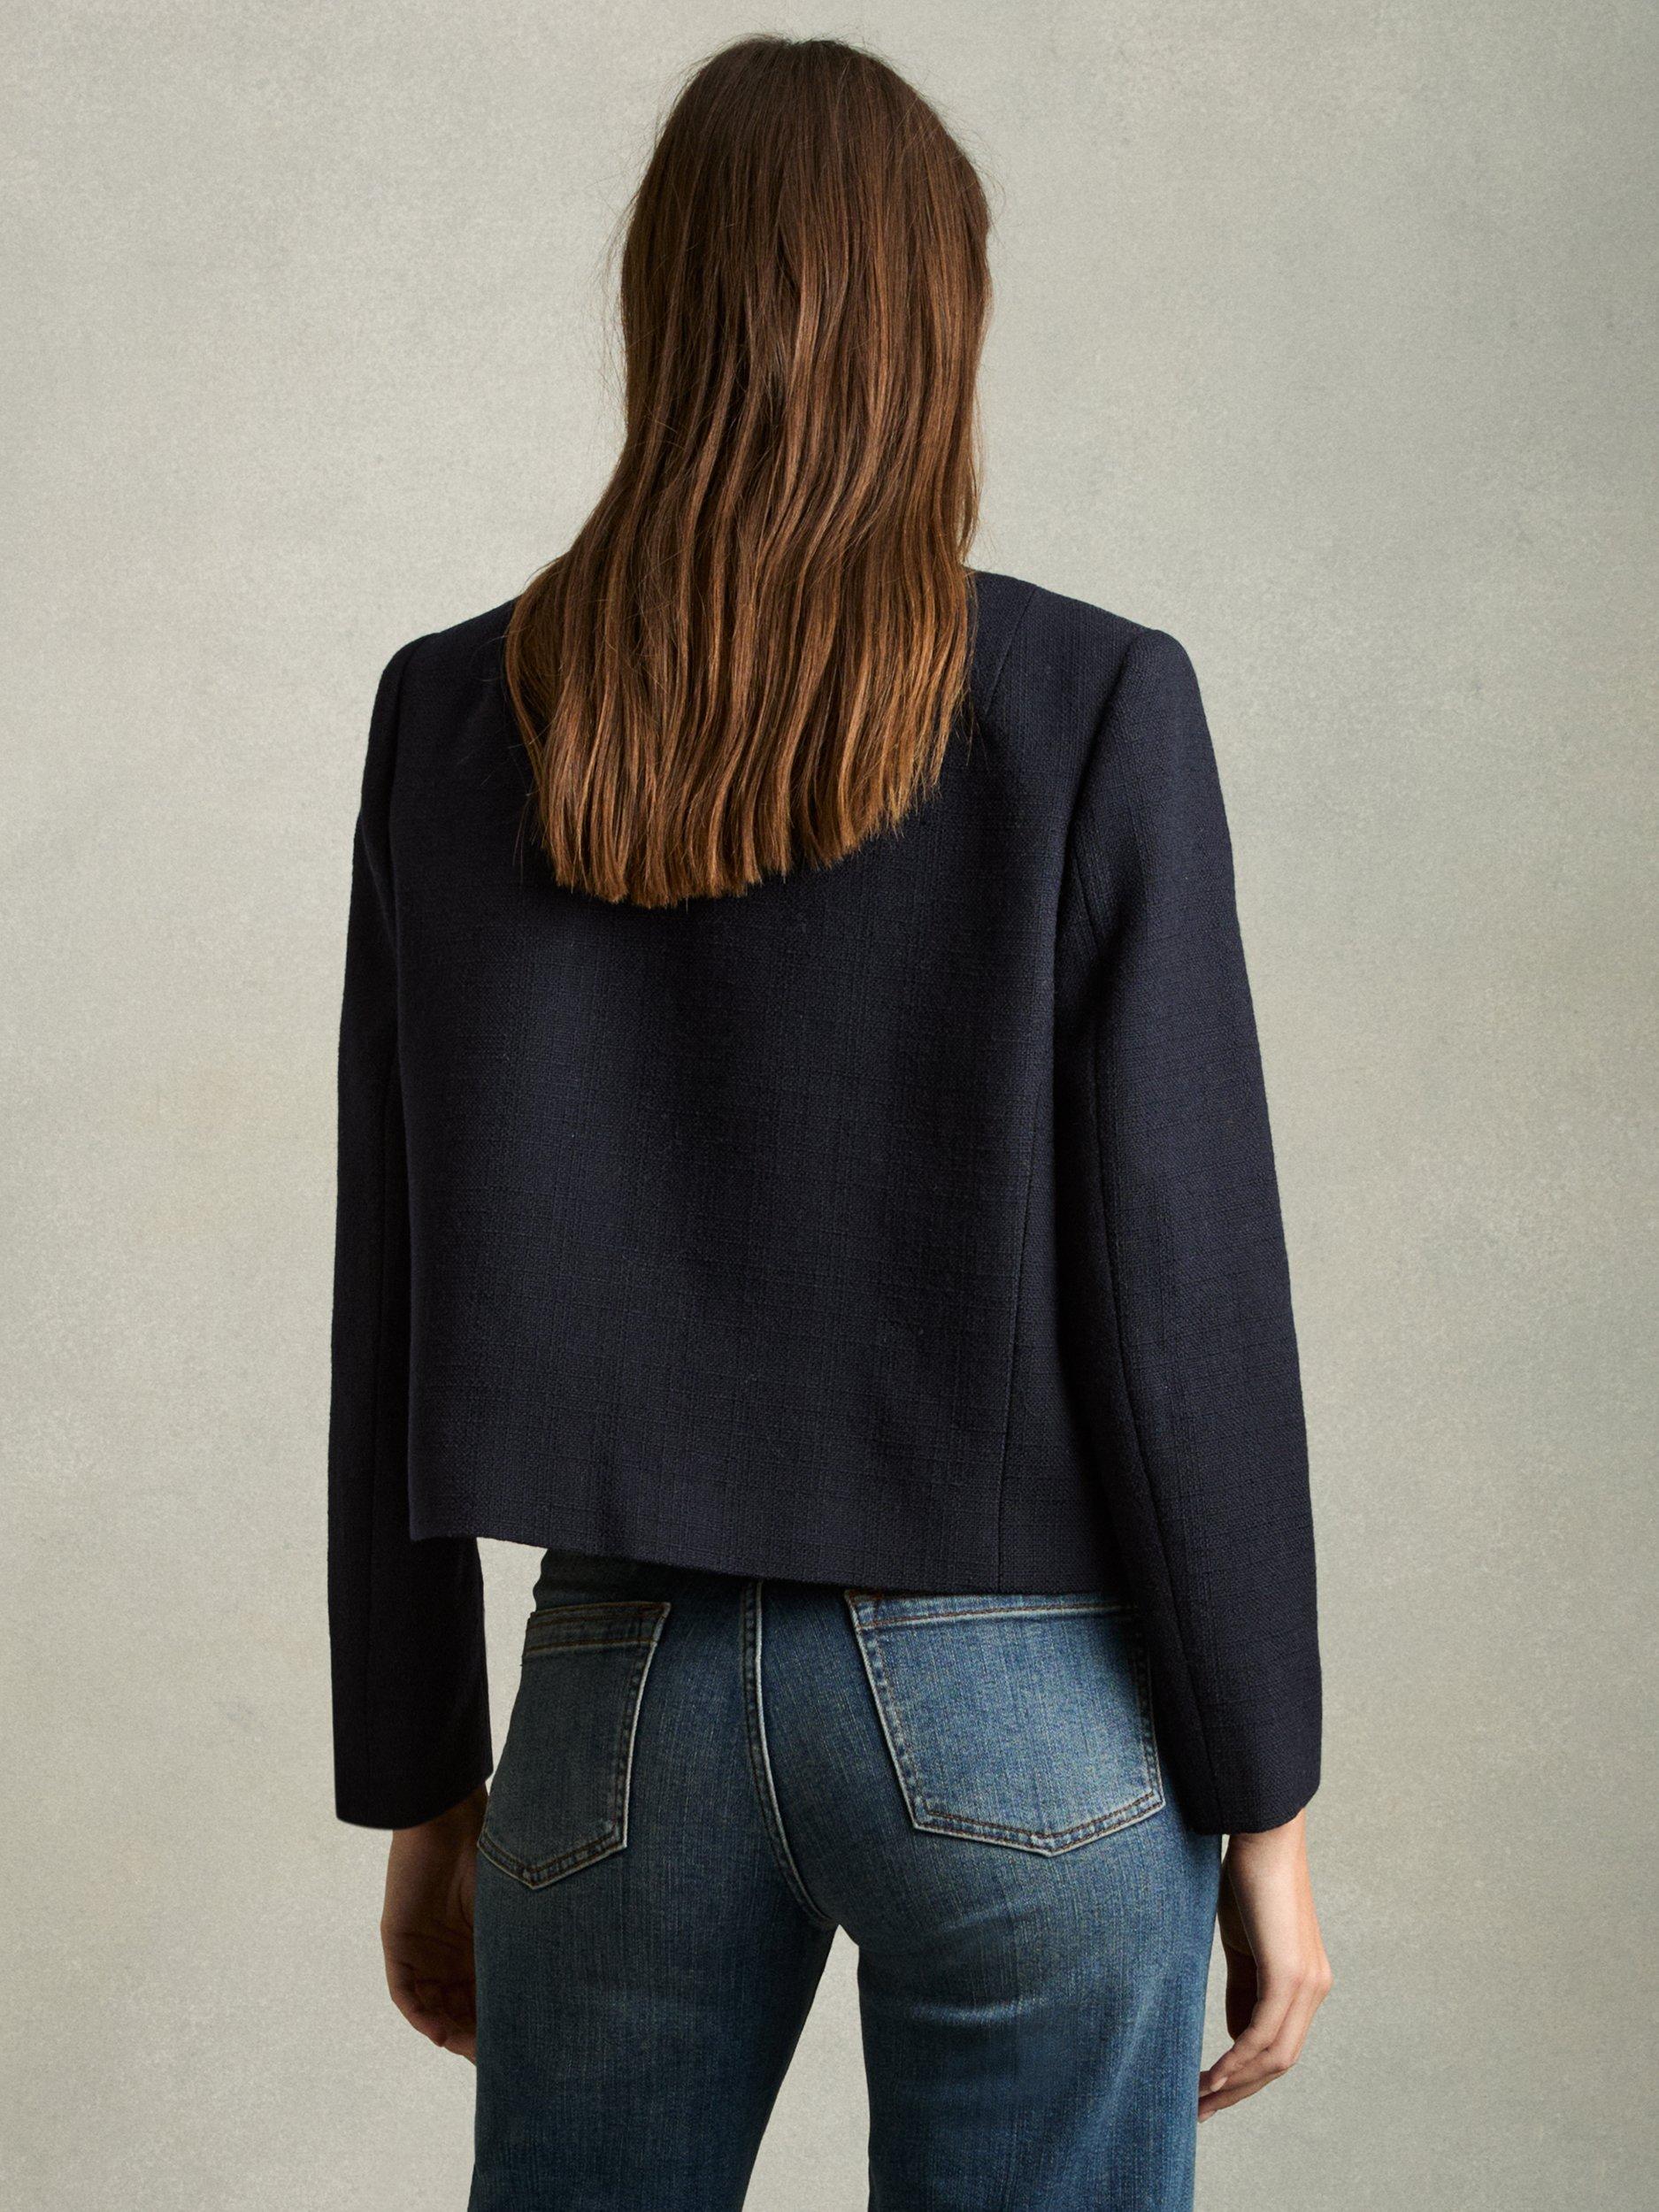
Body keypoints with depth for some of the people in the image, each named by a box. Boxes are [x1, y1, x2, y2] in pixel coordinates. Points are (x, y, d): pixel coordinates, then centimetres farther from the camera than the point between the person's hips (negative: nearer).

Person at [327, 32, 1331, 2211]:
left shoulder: (454, 720, -1)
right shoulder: (1091, 707, -9)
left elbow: (396, 1307, 2)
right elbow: (1183, 1290, -10)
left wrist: (419, 1787, 11)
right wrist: (1265, 1805, 0)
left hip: (624, 1706, 3)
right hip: (1024, 1711, -2)